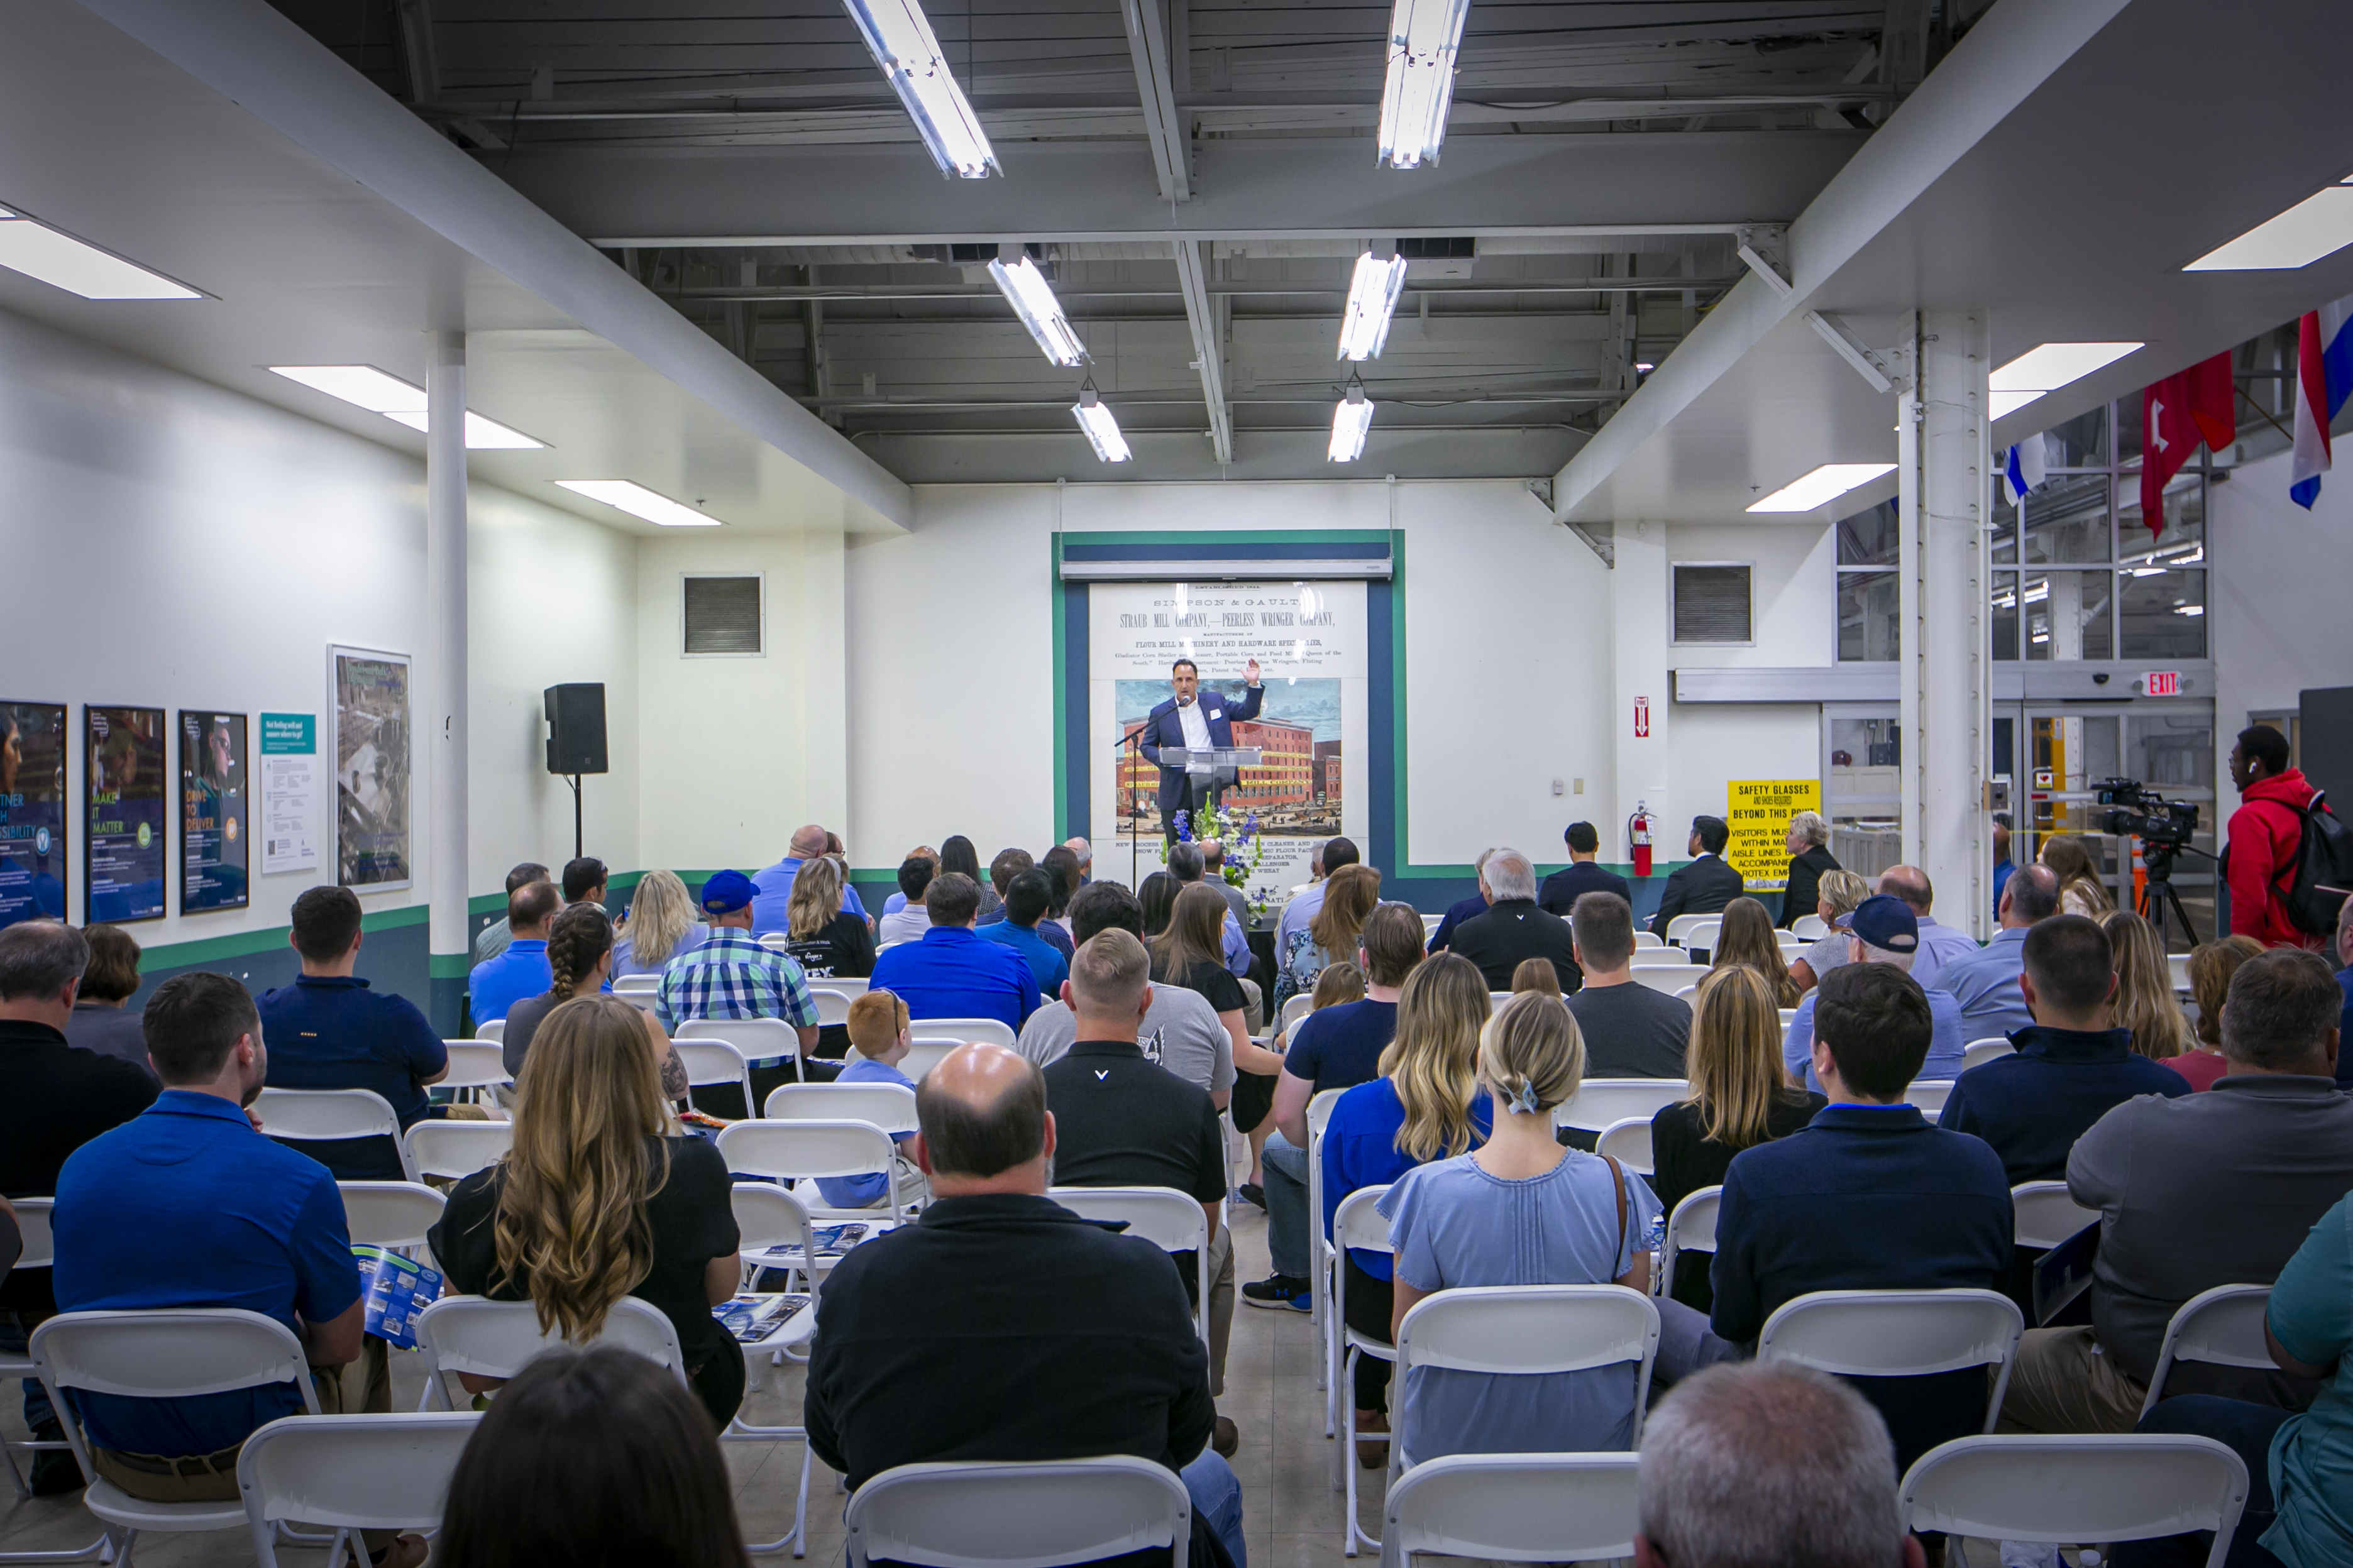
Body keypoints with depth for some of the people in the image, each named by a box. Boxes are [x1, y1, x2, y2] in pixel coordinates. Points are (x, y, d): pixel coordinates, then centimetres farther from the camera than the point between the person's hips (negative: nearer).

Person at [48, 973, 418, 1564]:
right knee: (367, 1354, 26)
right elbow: (339, 1344, -10)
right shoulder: (298, 1182, -22)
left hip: (118, 1462, 5)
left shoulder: (79, 1167, -8)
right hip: (247, 1460, -4)